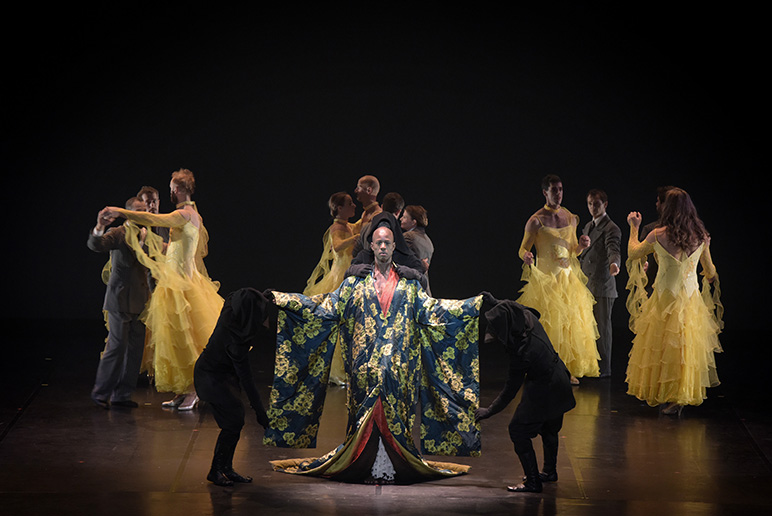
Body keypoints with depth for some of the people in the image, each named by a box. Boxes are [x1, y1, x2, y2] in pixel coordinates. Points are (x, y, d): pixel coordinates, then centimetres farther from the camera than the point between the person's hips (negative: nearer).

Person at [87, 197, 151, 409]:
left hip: (139, 301, 7)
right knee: (117, 346, -7)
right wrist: (99, 227, -43)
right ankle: (100, 392, 7)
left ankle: (122, 395, 14)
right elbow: (95, 245, -25)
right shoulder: (117, 234, -7)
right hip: (120, 299, -7)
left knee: (135, 349, 7)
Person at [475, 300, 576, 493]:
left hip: (544, 390, -9)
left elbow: (510, 389, -21)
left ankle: (533, 481, 5)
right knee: (549, 428, 27)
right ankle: (550, 471, 47)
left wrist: (489, 410, -10)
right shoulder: (529, 319, -15)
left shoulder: (521, 352, -32)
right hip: (560, 383, 9)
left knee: (518, 429, 1)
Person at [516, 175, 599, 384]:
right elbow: (523, 249, -4)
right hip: (545, 278, -5)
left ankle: (568, 369, 13)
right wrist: (526, 257, -26)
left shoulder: (571, 218, 9)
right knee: (547, 326, -4)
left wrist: (581, 245, -3)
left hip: (568, 277, 5)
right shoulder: (536, 221, -6)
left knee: (570, 323, 4)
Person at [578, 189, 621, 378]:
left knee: (602, 327, -2)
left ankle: (604, 368, 4)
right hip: (586, 286, 8)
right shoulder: (588, 227, 16)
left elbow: (614, 250, -27)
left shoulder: (611, 229, -11)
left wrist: (614, 264, -48)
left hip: (602, 287, -8)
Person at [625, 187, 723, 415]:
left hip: (664, 298, -3)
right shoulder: (701, 236, -1)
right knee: (686, 348, 10)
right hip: (691, 299, 3)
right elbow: (710, 272, 11)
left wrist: (634, 228, 22)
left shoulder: (658, 235, -10)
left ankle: (661, 394, 13)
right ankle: (679, 397, 12)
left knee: (661, 347, 8)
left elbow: (632, 253, 8)